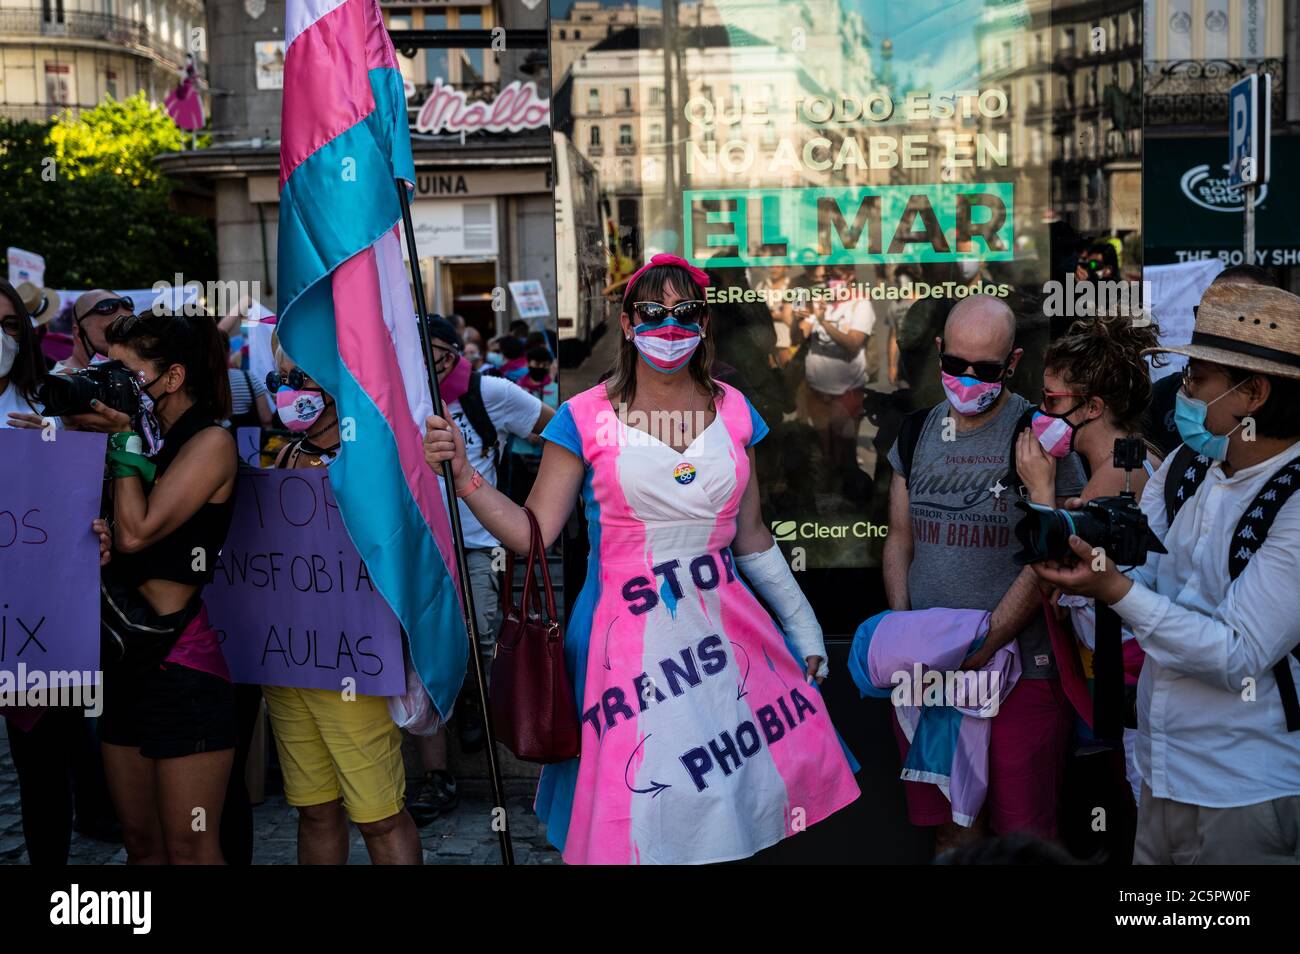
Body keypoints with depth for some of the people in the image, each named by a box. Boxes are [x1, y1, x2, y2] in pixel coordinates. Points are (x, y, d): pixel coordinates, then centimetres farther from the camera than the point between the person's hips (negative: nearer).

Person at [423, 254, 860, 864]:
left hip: (728, 630, 3)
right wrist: (465, 477, -18)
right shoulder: (586, 418, -3)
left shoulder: (733, 412, 7)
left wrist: (802, 624, 15)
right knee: (641, 821, 1)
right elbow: (532, 533, -5)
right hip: (627, 640, -3)